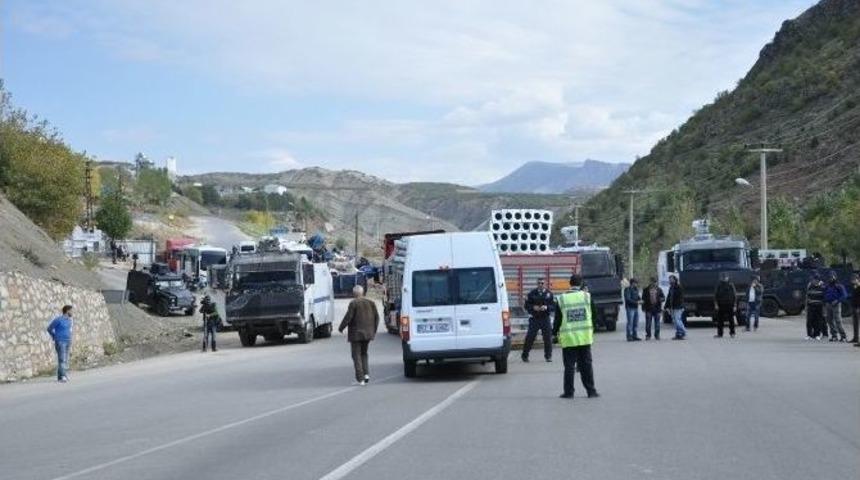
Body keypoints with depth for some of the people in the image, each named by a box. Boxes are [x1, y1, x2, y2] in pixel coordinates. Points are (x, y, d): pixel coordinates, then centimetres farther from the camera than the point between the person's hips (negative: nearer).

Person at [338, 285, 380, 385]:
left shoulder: (353, 303, -12)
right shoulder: (371, 303, 4)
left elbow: (348, 317, -15)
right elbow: (376, 317, 5)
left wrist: (341, 328, -1)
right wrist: (374, 330, 16)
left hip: (356, 333, -5)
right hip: (368, 333, 5)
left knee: (357, 355, 2)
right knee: (363, 353, 21)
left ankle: (360, 379, -3)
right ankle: (366, 374, 6)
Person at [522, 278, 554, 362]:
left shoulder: (549, 294, 5)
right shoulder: (532, 293, 3)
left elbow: (553, 306, 1)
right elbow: (526, 305, 3)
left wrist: (546, 307, -18)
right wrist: (533, 307, -15)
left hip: (545, 318, 1)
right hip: (534, 319, -1)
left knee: (548, 338, 0)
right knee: (530, 337, -1)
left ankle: (548, 356, 12)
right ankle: (524, 355, 10)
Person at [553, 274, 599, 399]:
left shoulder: (561, 299, -2)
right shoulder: (587, 296, -1)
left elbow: (557, 319, 2)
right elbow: (592, 315, 6)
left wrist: (555, 333, 16)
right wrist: (592, 328, 22)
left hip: (568, 338, -1)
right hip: (585, 337, 1)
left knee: (569, 366, 4)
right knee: (586, 364, 7)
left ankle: (568, 392, 5)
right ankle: (591, 390, 9)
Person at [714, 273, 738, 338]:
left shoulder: (731, 285, -1)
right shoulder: (719, 285, 3)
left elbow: (735, 295, 1)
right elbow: (715, 295, 5)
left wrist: (735, 305, -4)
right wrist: (716, 304, -4)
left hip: (730, 305, -1)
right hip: (721, 305, 1)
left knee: (731, 320, 3)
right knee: (720, 320, 3)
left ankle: (732, 333, 14)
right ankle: (719, 333, 9)